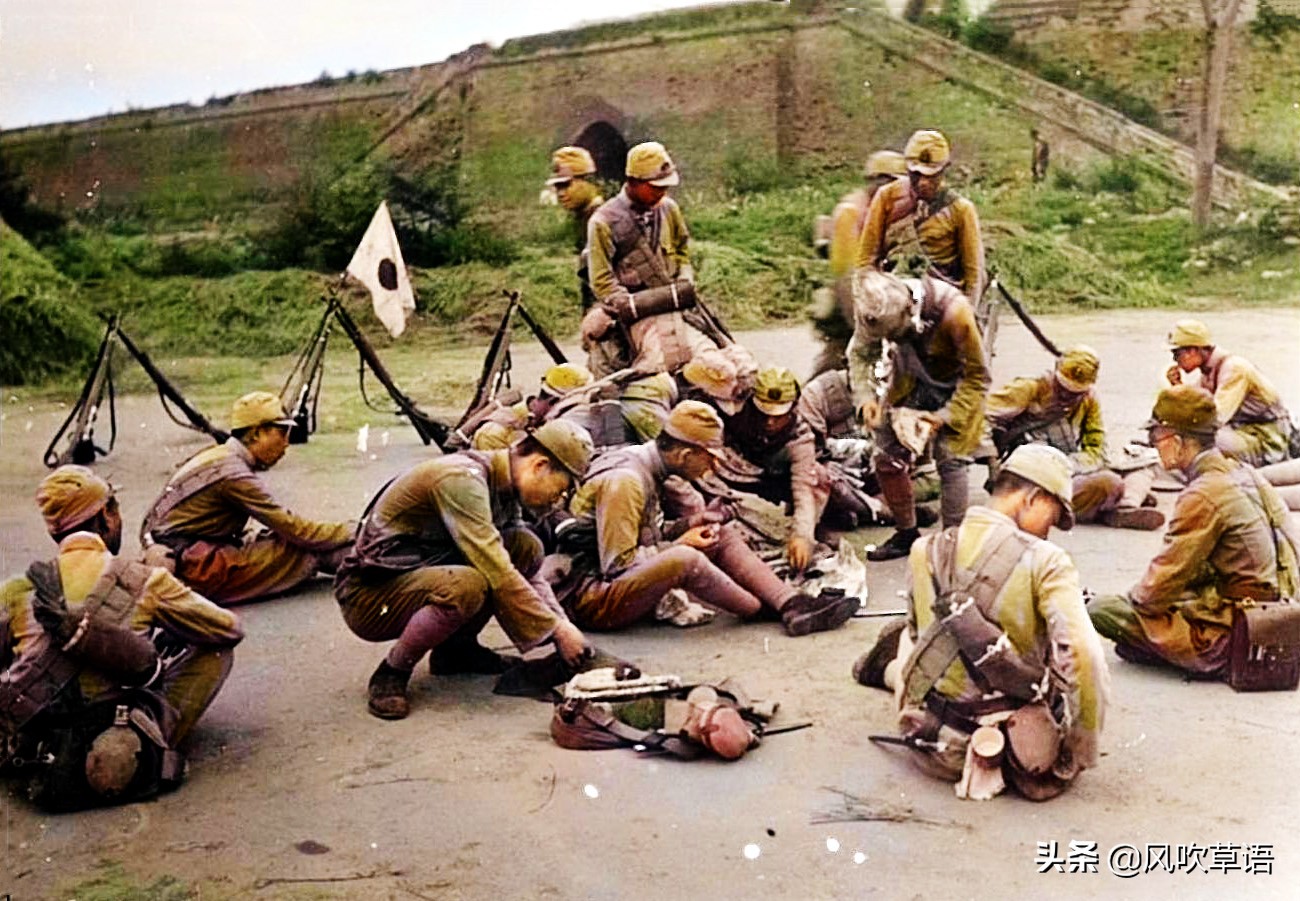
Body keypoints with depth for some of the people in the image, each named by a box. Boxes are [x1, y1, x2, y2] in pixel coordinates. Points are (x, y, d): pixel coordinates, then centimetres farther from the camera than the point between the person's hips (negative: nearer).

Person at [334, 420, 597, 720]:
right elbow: (497, 574, -30)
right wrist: (557, 631, -23)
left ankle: (456, 648, 8)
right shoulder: (462, 479, -25)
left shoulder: (504, 487, 3)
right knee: (466, 587, -37)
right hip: (369, 594, -8)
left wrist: (563, 625, -2)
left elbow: (530, 572, 11)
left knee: (526, 546, -5)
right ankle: (391, 673, -12)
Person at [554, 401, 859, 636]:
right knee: (685, 560, -33)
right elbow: (617, 563, -23)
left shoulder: (653, 466, 6)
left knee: (724, 535, 1)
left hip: (633, 580, 9)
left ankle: (792, 603, -12)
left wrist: (691, 523, -3)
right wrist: (680, 543, -14)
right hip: (591, 598, -9)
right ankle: (764, 611, -12)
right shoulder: (624, 481, -22)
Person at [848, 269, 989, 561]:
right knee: (887, 456, 1)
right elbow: (860, 352, -5)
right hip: (913, 382, 5)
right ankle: (906, 534, 19)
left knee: (950, 460, -14)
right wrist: (866, 397, -21)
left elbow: (977, 376, -23)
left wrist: (946, 417, -28)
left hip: (958, 388, -4)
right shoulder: (878, 309, -24)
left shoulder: (953, 312, -36)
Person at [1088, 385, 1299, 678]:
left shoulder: (1203, 496, -22)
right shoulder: (1243, 473, 5)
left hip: (1227, 638, -9)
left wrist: (1135, 598, 3)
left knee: (1101, 610, -10)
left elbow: (1163, 581, -17)